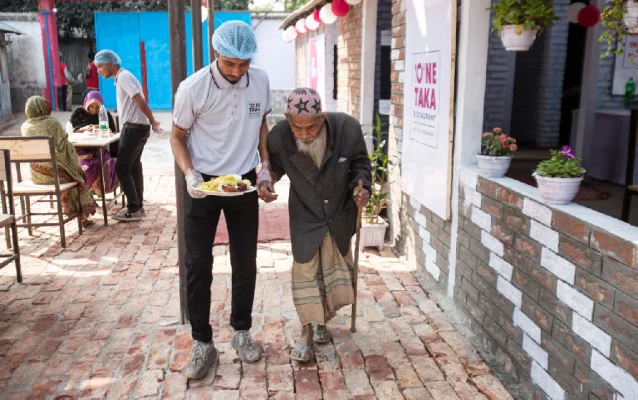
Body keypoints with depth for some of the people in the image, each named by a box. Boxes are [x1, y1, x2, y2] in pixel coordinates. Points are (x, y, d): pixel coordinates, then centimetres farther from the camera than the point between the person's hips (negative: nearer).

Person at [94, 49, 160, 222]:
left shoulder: (123, 77, -15)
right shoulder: (122, 77, 17)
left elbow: (141, 102, -21)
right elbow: (139, 102, 16)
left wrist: (153, 122, -14)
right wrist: (151, 123, 12)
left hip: (134, 128, -10)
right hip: (136, 127, 10)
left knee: (122, 167, -6)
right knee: (134, 165, 16)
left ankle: (133, 210, -4)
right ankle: (138, 204, 24)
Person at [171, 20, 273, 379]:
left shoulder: (261, 80, -7)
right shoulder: (193, 89, -18)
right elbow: (178, 137, -5)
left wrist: (266, 166, -1)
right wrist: (190, 175, -21)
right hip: (203, 184, -3)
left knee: (245, 262, 10)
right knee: (198, 265, 1)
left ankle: (242, 331, 28)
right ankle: (203, 343, 14)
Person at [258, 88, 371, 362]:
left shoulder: (347, 128, -23)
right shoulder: (278, 137, -22)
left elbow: (359, 162, -4)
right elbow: (274, 166, 0)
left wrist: (362, 187, -22)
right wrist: (264, 183, -21)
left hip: (340, 214, 1)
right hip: (305, 216, -1)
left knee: (338, 273, 14)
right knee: (305, 272, 1)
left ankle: (323, 321, 40)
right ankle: (307, 333, 21)